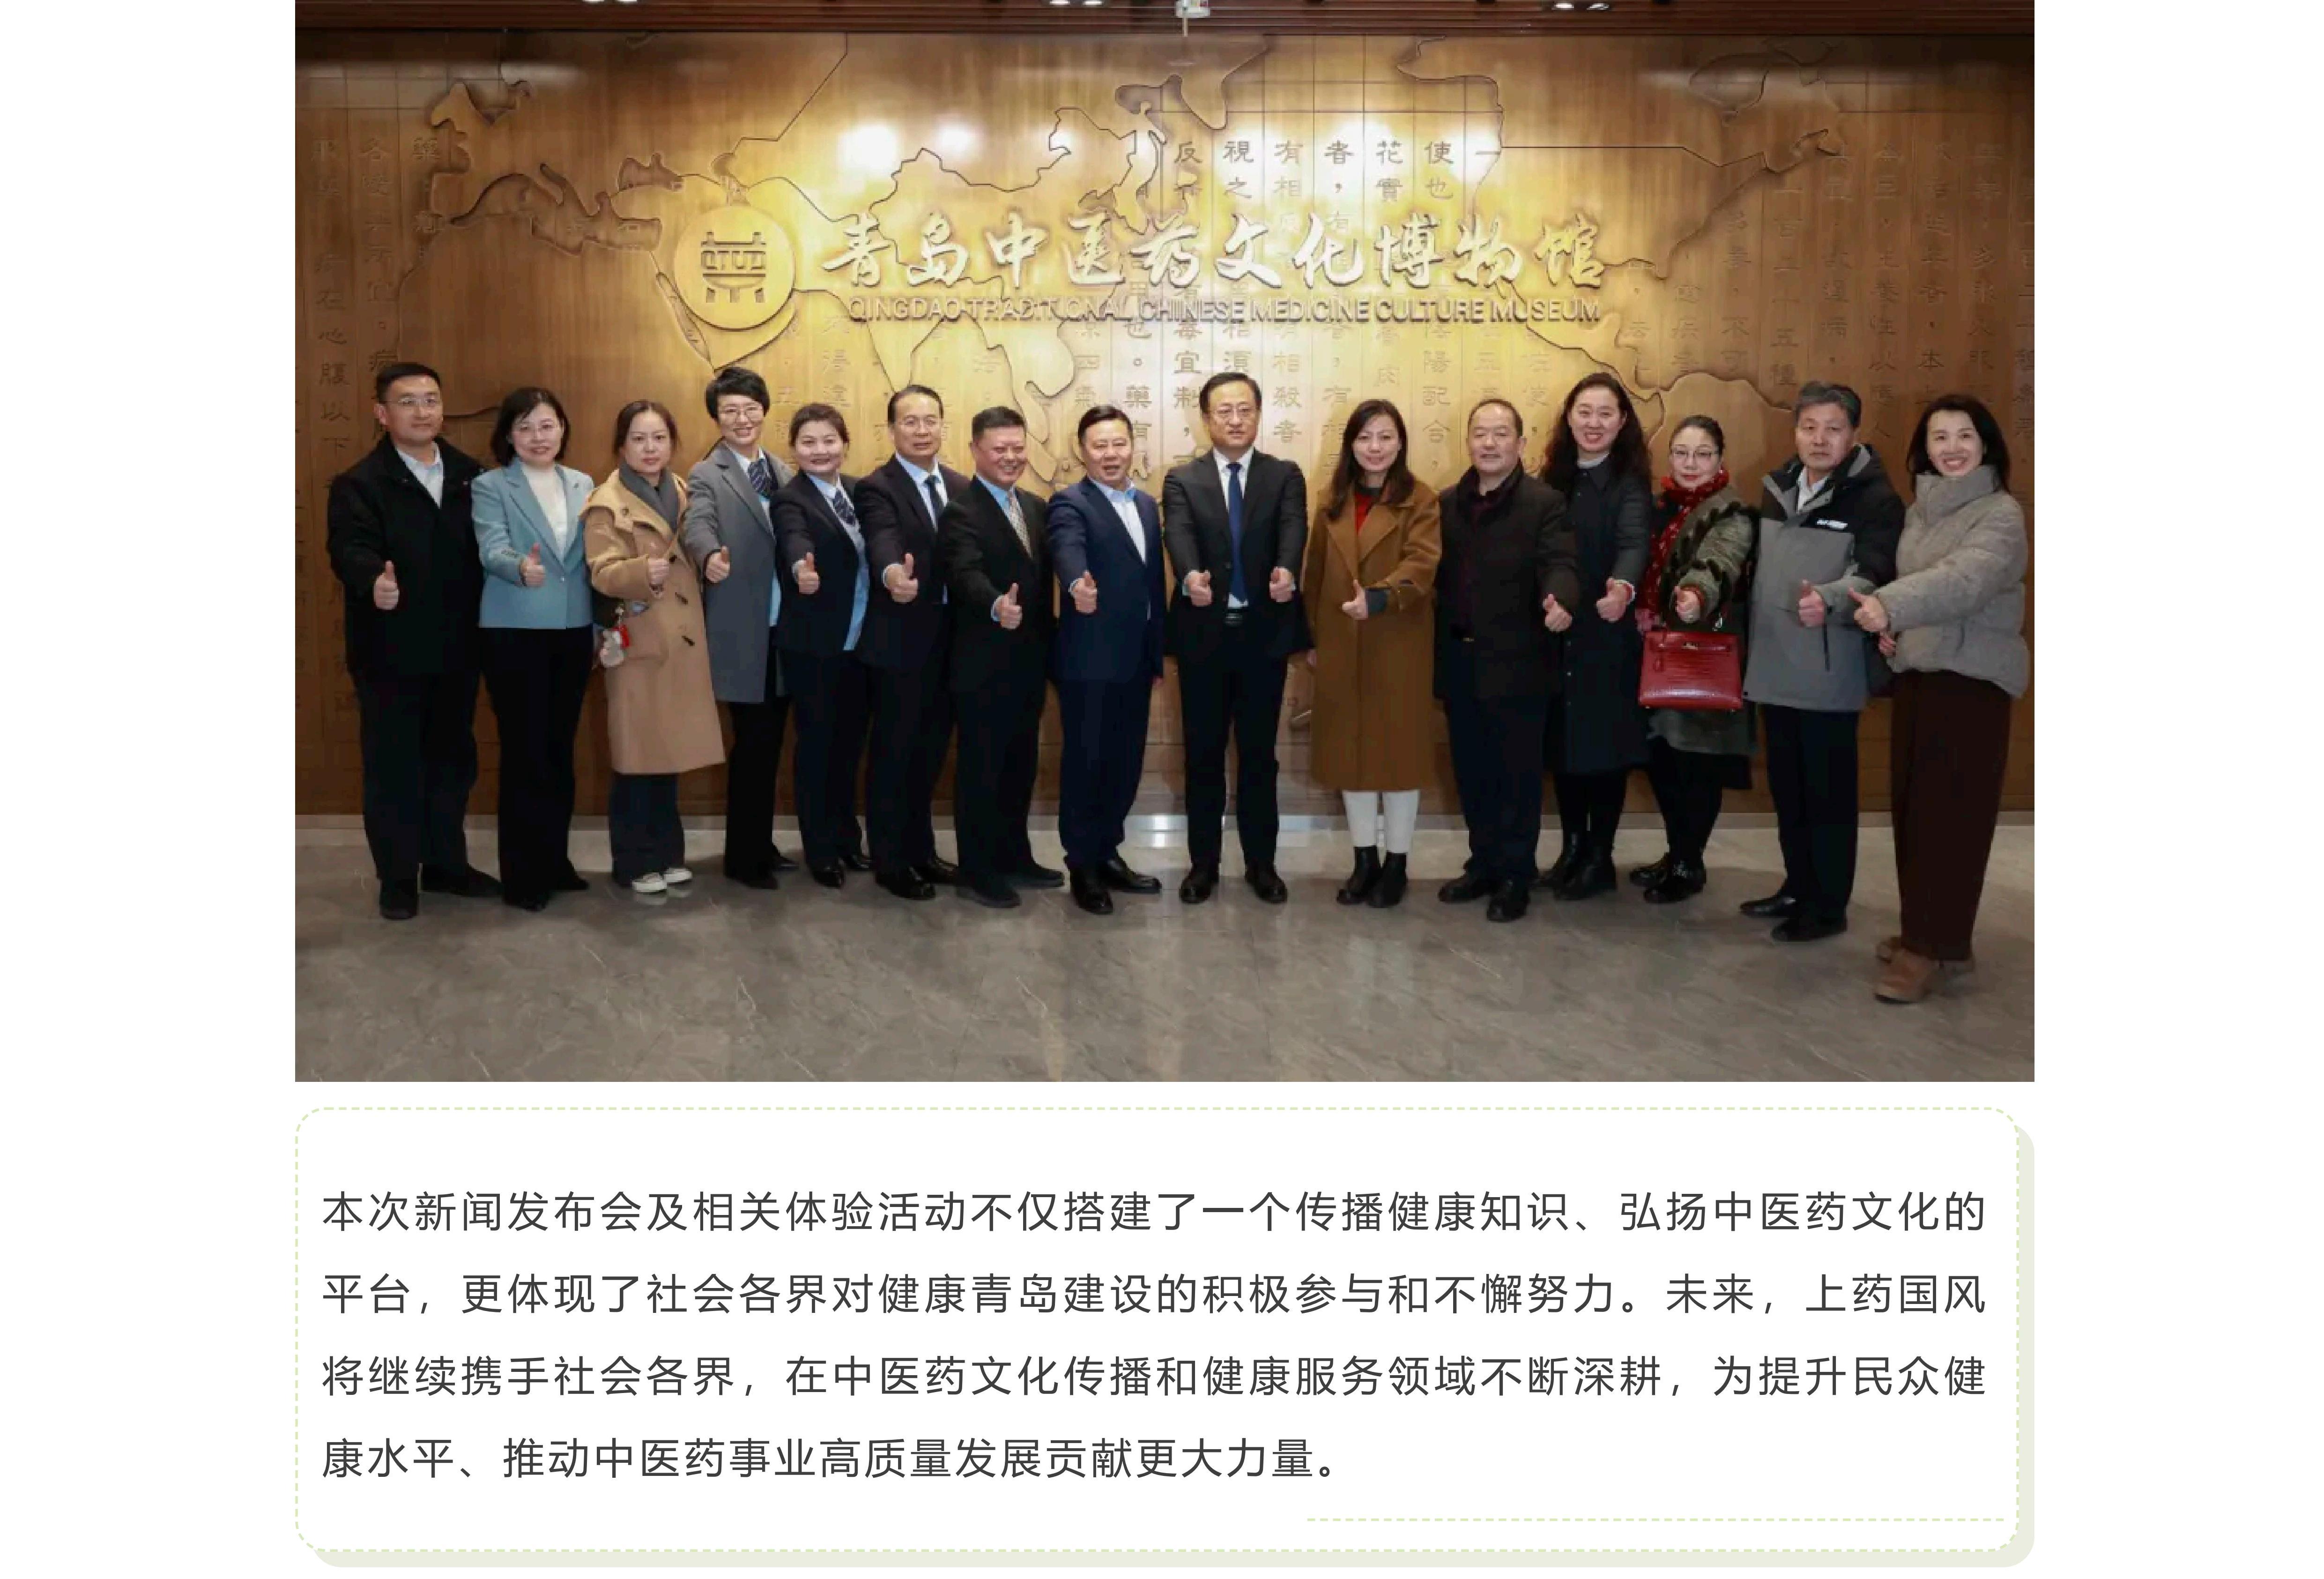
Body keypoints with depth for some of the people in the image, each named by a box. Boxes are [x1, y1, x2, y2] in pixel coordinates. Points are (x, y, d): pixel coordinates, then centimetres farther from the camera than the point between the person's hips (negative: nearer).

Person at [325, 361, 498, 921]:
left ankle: (446, 863, 28)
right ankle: (398, 876, 15)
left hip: (456, 649, 4)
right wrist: (373, 581, -42)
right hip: (390, 653, -4)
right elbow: (351, 548, -22)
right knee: (392, 764, 4)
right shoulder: (359, 483, -6)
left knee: (452, 758, 14)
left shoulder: (470, 475, 9)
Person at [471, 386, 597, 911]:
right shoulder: (490, 487, -3)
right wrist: (521, 566, -40)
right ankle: (522, 873, 7)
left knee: (560, 750, 11)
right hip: (515, 635, -4)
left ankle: (554, 858, 23)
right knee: (524, 753, -1)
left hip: (573, 633, 4)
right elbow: (492, 551, -18)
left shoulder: (583, 485, 10)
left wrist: (600, 627, 12)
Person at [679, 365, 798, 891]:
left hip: (785, 628, 6)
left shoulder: (782, 471, 12)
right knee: (753, 741, -3)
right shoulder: (706, 476, -6)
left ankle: (762, 845, 26)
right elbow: (698, 528, -24)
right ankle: (742, 855, 10)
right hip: (743, 633, -6)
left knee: (771, 741, 14)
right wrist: (711, 557, -45)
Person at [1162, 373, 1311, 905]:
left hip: (1264, 632, 0)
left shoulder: (1286, 476, 4)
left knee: (1259, 752, 9)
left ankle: (1261, 862, 21)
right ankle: (1204, 862, 20)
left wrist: (1286, 572, -37)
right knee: (1203, 753, 8)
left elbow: (1294, 530, -14)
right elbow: (1179, 535, -15)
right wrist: (1191, 576, -38)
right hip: (1204, 633, 0)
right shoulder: (1182, 480, 3)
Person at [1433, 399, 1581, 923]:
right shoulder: (1448, 504, 10)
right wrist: (1439, 650, 1)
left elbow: (1561, 564, -18)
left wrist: (1560, 601, -40)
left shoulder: (1545, 503, -6)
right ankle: (1484, 864, 27)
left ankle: (1516, 875, 15)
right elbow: (1439, 575, 8)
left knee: (1518, 773, 4)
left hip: (1517, 663, -5)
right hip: (1460, 662, 5)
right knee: (1472, 772, 13)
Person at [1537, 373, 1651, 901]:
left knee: (1606, 742, 1)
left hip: (1608, 634, -5)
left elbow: (1634, 541, -27)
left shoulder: (1631, 482, -9)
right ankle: (1571, 848, 21)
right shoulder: (1553, 478, 7)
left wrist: (1623, 587, -46)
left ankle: (1600, 857, 12)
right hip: (1557, 631, 5)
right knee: (1562, 739, 9)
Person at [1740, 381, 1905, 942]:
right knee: (1786, 787, 15)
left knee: (1828, 792, 1)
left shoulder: (1874, 497, -10)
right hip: (1774, 669, 7)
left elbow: (1875, 573, -24)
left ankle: (1829, 905, 12)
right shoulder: (1776, 488, 11)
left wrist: (1830, 598, -42)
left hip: (1830, 674, -7)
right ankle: (1799, 886, 29)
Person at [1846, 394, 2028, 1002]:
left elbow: (1966, 579, -29)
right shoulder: (1919, 510, 12)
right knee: (1912, 805, 9)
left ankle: (1935, 946, -2)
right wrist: (1889, 625, -1)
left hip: (1972, 678, -7)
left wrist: (1891, 605, -44)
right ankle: (1924, 930, 20)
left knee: (1950, 812, -7)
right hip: (1916, 672, 7)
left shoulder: (2001, 515, -12)